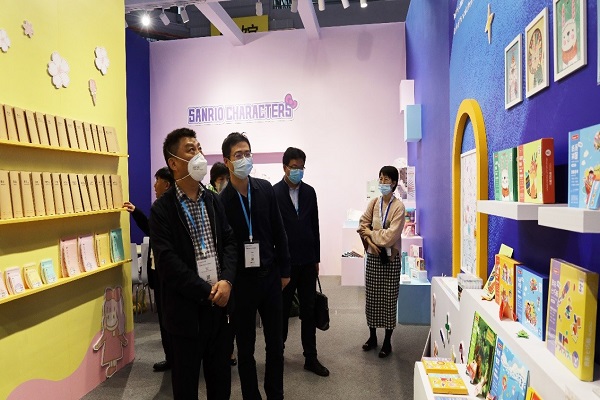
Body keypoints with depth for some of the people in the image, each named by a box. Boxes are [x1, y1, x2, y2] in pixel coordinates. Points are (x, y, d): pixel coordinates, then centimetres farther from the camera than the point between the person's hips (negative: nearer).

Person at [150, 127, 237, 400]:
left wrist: (226, 281, -11)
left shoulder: (212, 200, 10)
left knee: (221, 376, 16)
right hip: (187, 308, -4)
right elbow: (167, 261, -15)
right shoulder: (162, 208, -8)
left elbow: (229, 242, 5)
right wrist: (206, 292, -15)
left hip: (219, 303, 5)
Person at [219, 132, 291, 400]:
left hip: (270, 276, 4)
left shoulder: (265, 189, 0)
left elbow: (278, 232, 5)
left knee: (275, 343, 15)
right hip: (241, 281, -3)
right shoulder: (220, 201, -12)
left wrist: (284, 270, 6)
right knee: (245, 347, 12)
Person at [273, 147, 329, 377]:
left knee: (309, 310, 10)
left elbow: (314, 226, 9)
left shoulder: (309, 192, 6)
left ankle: (311, 357, 21)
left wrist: (316, 258, 9)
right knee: (282, 309, 11)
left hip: (307, 262, 4)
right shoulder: (273, 193, -8)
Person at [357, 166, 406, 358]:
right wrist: (369, 241, -14)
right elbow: (362, 224, 1)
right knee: (372, 298, 11)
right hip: (373, 256, 5)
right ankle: (372, 336, 26)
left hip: (390, 258, -4)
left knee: (389, 300, 4)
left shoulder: (398, 206, -11)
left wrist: (370, 233, -9)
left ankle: (387, 341, 17)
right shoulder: (374, 202, 5)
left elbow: (391, 235, -18)